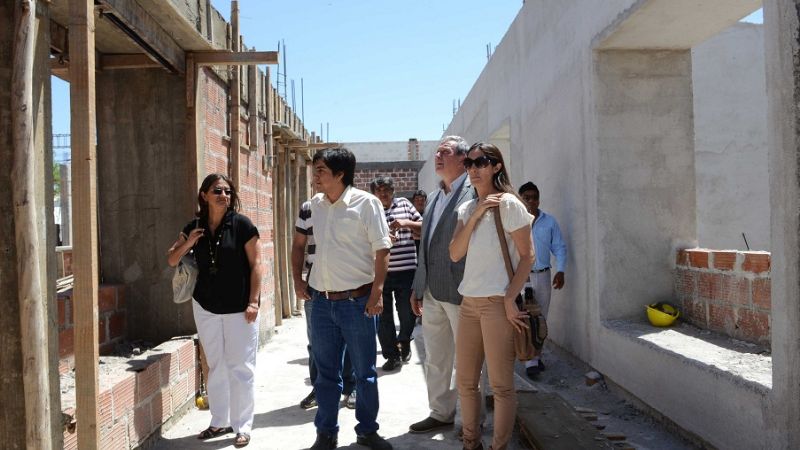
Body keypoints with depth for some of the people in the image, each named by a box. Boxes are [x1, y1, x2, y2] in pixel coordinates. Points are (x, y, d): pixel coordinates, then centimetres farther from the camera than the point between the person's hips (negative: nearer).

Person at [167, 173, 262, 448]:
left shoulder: (242, 225, -9)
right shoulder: (194, 227, 2)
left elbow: (255, 265, -8)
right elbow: (171, 261, 9)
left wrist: (253, 301, -14)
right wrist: (187, 244, -10)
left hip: (238, 308, -4)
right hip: (205, 308, 4)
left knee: (240, 367, 1)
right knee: (215, 367, 14)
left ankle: (243, 427, 12)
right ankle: (220, 422, 27)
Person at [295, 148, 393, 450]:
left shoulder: (366, 203, -8)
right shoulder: (314, 205, 7)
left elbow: (382, 250, -9)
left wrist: (377, 292, -15)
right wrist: (300, 279, 17)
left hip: (357, 300, -4)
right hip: (321, 300, 4)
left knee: (365, 372, 9)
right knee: (326, 373, 13)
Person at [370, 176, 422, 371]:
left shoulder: (404, 204, 7)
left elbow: (424, 227, 11)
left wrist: (406, 223, -7)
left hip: (407, 271, 1)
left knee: (408, 313, 7)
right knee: (383, 316, 4)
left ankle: (404, 341, 38)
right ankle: (392, 355, 19)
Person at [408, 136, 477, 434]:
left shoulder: (474, 193, -9)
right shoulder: (434, 197, 16)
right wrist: (418, 288, 17)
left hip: (461, 292, -8)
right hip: (432, 292, 8)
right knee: (435, 360, 16)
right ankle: (440, 413, 31)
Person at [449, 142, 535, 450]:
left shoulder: (508, 204, -6)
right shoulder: (466, 208, 13)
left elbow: (527, 256, -8)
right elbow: (455, 254, 1)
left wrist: (510, 300, -15)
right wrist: (475, 215, -8)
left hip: (497, 302, -7)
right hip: (469, 301, 7)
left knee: (501, 384, 0)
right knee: (465, 381, 13)